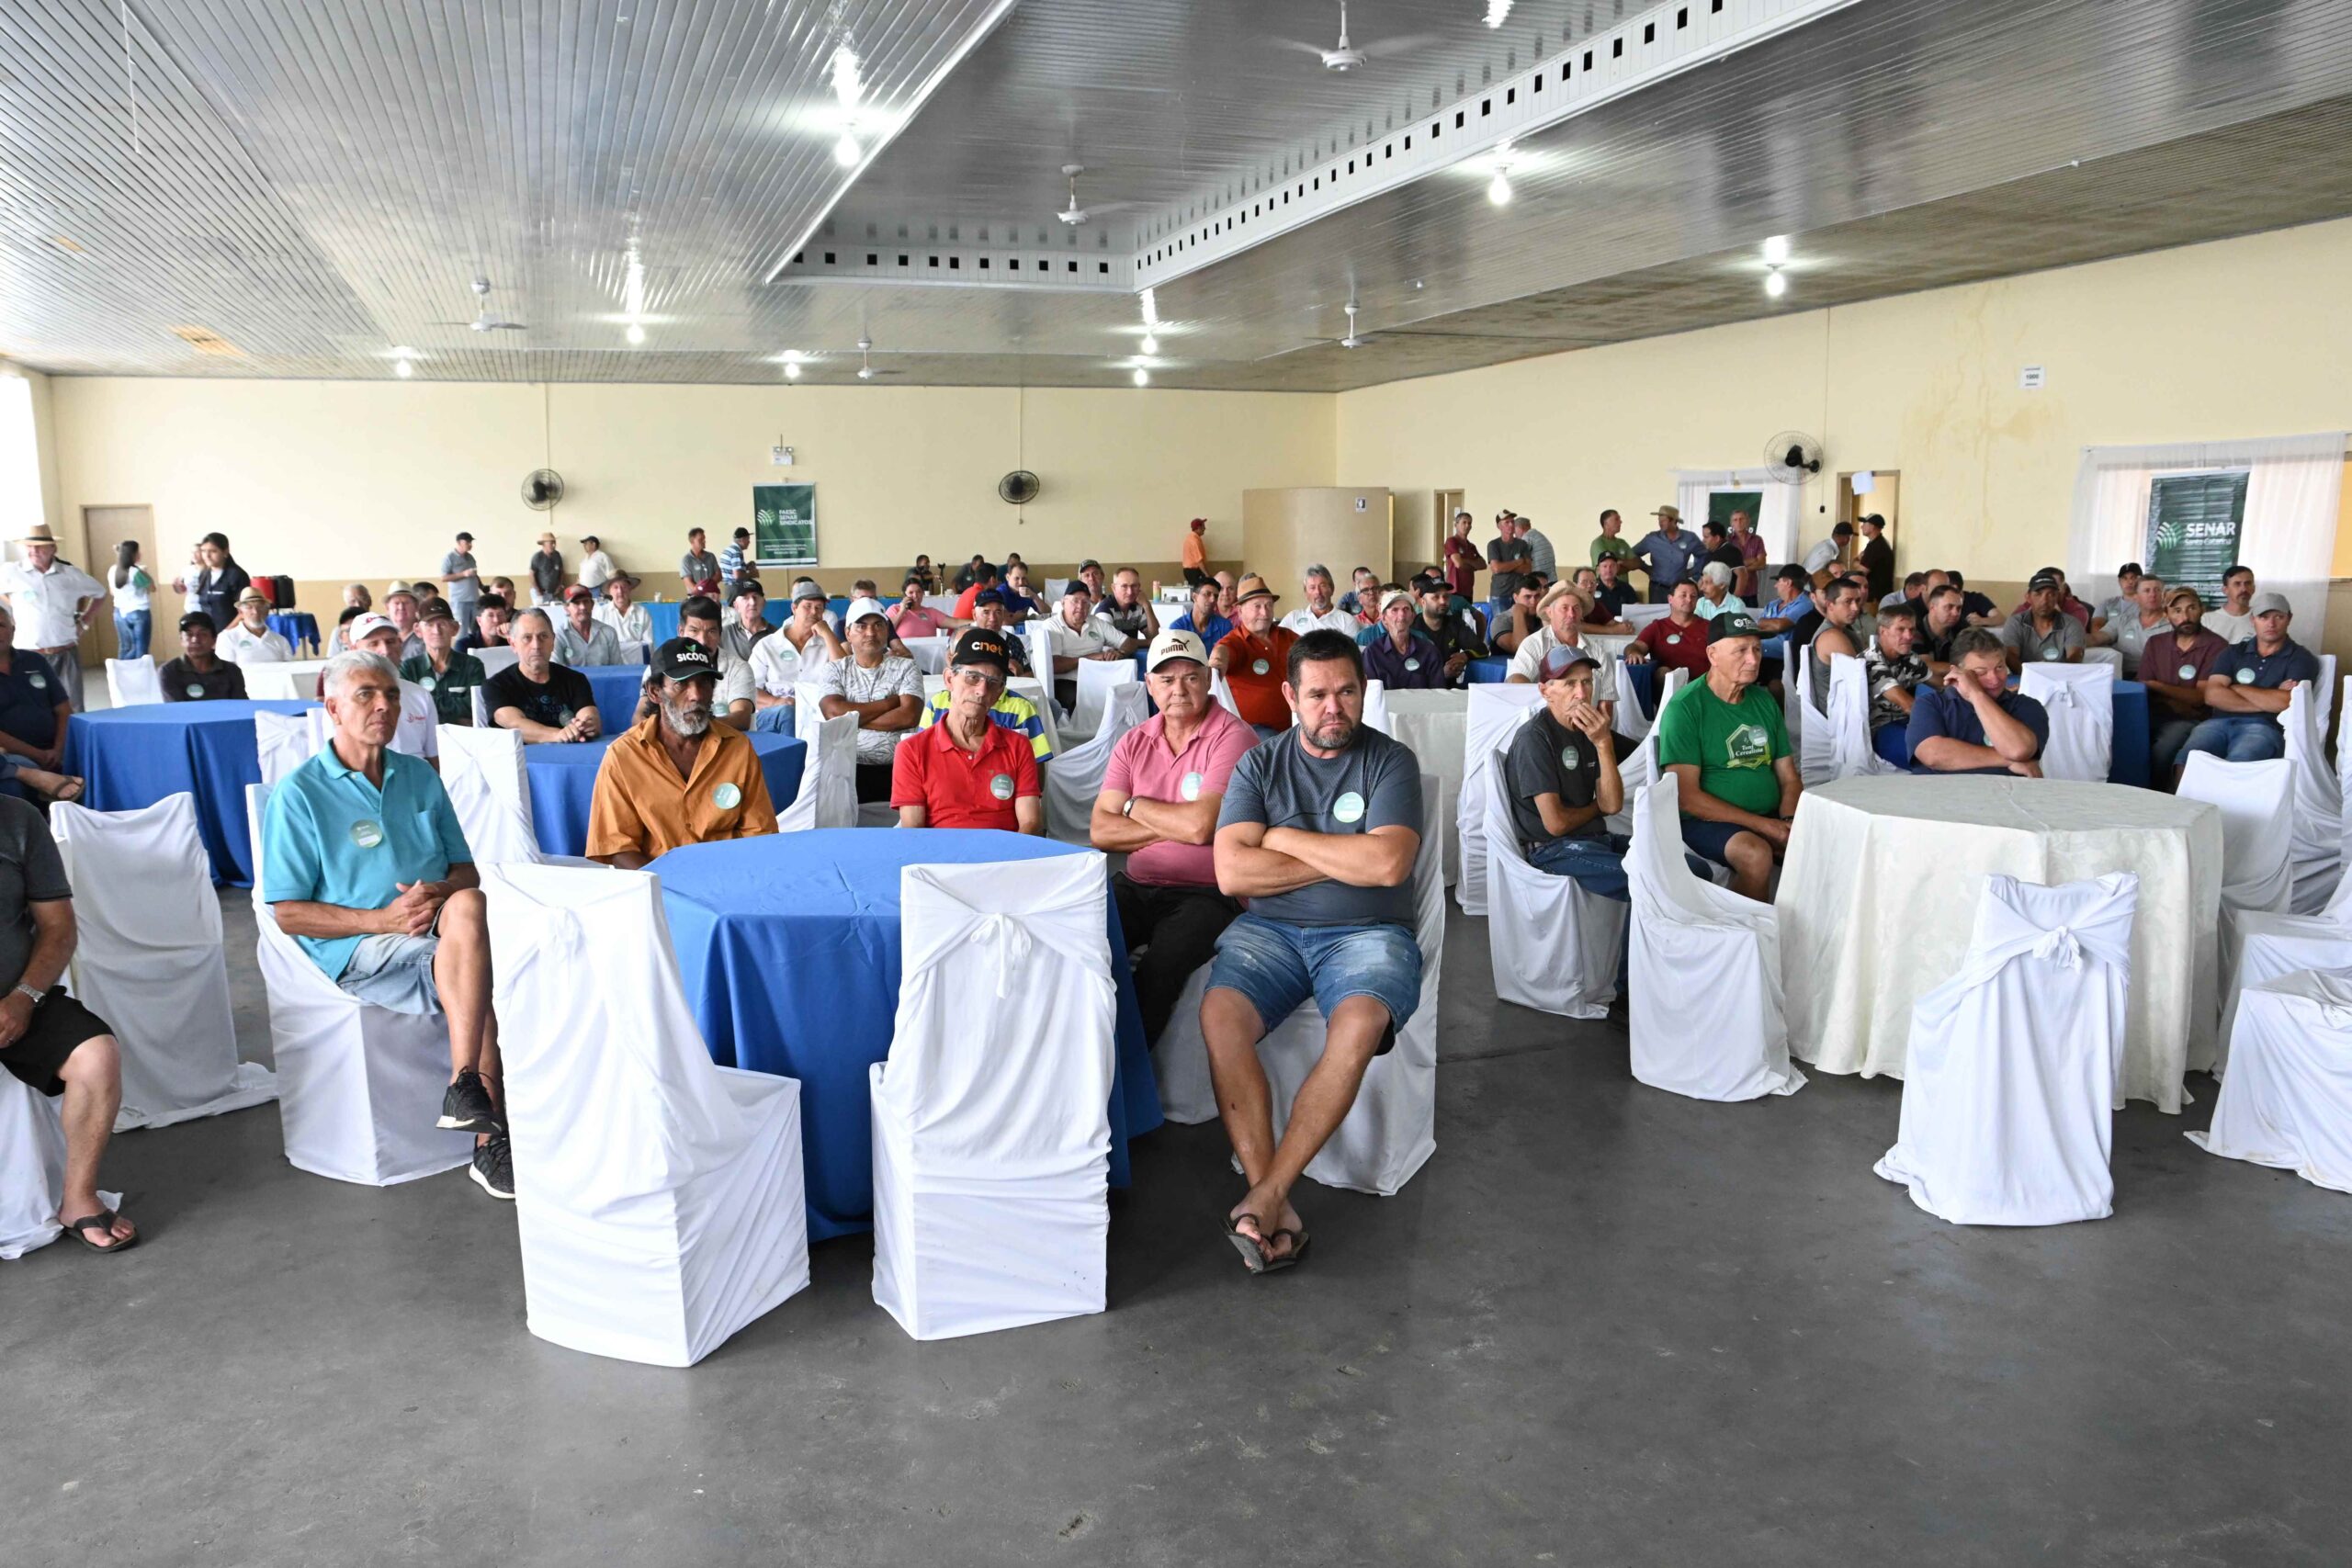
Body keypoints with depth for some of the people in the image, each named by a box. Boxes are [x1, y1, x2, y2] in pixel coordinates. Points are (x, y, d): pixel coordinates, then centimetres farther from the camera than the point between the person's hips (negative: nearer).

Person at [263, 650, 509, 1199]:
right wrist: (382, 919, -16)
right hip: (357, 949, -5)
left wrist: (442, 893, -8)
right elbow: (289, 914, -2)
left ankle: (466, 1090, -33)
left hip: (436, 926, 5)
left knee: (469, 906, -31)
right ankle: (489, 1135, -27)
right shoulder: (299, 793, 3)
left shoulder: (420, 777, 18)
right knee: (480, 975, -31)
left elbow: (466, 871, 18)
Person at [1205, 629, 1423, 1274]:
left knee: (1358, 1026, -33)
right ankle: (1275, 1205, -25)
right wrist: (1344, 860, -7)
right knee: (1219, 1015, -28)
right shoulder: (1259, 764, 8)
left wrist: (1285, 839, -6)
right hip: (1270, 929, 2)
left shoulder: (1390, 761, 3)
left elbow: (1388, 863, -14)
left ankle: (1265, 1195, -27)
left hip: (1367, 933, -2)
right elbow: (1232, 872, -5)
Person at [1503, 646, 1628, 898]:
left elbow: (1612, 805, 0)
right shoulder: (1534, 737, -12)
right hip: (1553, 851, -8)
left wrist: (1604, 743, -11)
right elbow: (1556, 823, -16)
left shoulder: (1590, 729, 11)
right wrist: (1596, 808, 5)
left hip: (1597, 839, 8)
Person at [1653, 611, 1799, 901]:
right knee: (1756, 854, -34)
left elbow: (1789, 778, 13)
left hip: (1770, 817, 6)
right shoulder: (1685, 707, -9)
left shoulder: (1764, 701, 12)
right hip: (1706, 821, -6)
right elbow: (1686, 796, -15)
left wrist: (1788, 822, -9)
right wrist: (1763, 825, -17)